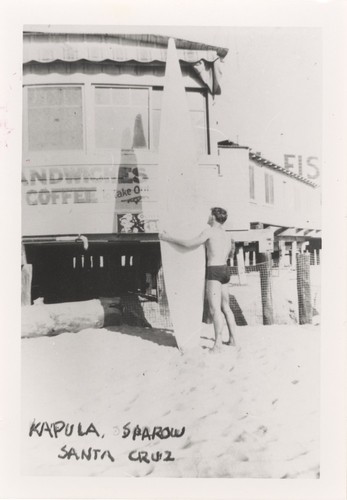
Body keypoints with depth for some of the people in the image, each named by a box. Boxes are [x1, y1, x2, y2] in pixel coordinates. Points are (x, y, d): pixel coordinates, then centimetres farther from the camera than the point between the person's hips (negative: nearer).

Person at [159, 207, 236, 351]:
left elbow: (189, 244, -13)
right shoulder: (227, 236, 18)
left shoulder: (210, 231, -7)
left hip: (214, 271, -9)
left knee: (215, 309, -12)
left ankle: (218, 343, -17)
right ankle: (232, 339, 17)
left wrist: (168, 238, -6)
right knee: (225, 307, 14)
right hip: (225, 270, 9)